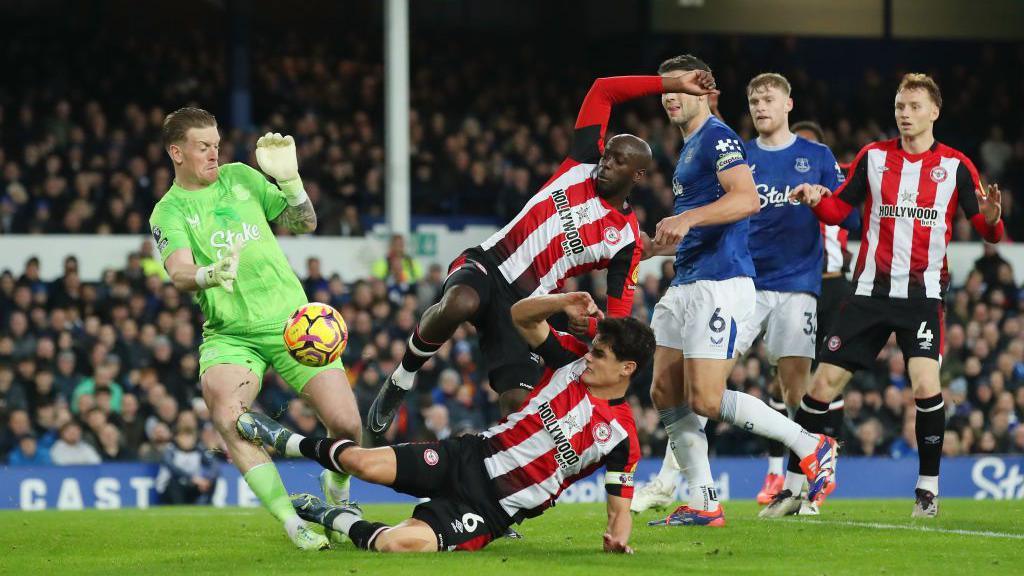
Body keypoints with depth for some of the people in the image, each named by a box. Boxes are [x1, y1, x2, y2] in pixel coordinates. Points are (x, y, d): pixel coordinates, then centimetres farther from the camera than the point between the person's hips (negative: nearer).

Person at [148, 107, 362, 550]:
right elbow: (179, 273, -18)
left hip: (292, 319, 3)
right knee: (227, 417, -32)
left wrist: (289, 179, -5)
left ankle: (337, 490, 26)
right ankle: (293, 524, -25)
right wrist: (208, 275, -41)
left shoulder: (240, 177, 10)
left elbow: (304, 224, 13)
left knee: (345, 423, -9)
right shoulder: (169, 211, -1)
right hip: (229, 335, -3)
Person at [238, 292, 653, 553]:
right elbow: (520, 316, 3)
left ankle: (341, 521, 4)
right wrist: (563, 303, -16)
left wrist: (618, 538, -26)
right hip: (471, 457, 4)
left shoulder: (620, 437, -9)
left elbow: (619, 506, -4)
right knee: (364, 462, -14)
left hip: (494, 509, -4)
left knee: (400, 543, -29)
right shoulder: (574, 360, 1)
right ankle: (287, 442, 17)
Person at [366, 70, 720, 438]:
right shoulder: (584, 164, 8)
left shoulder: (626, 239, 4)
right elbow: (603, 90, 9)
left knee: (519, 402, -16)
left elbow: (618, 315, 7)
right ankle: (400, 382, -14)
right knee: (459, 305, -36)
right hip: (487, 264, -1)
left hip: (523, 304, 1)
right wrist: (674, 85, 5)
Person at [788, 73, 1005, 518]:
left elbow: (985, 229, 2)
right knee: (823, 382, -1)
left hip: (923, 294, -2)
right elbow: (840, 208, 11)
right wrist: (818, 200, -11)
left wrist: (990, 219, -21)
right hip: (870, 292, 2)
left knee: (926, 385, -20)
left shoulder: (956, 166, 1)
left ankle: (928, 487, -3)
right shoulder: (873, 156, 6)